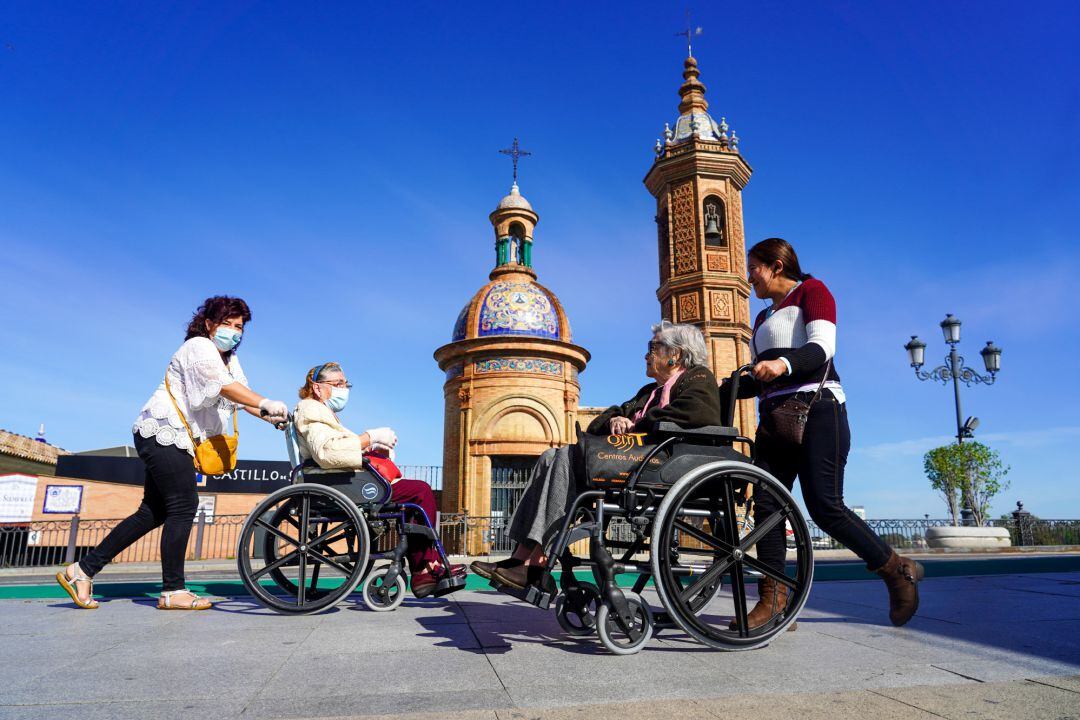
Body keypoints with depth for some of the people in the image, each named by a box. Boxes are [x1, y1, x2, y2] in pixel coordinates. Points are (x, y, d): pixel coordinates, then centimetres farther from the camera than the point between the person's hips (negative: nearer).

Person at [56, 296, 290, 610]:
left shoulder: (230, 358, 19)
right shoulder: (198, 347, -11)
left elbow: (241, 396, 8)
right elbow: (225, 387, -25)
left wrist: (270, 416, -8)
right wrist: (267, 404, -32)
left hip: (171, 439, 10)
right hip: (162, 432, -10)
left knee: (154, 512, 9)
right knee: (184, 506, -10)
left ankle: (83, 570, 14)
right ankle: (172, 591, -4)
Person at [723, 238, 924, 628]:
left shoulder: (811, 290, 5)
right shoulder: (763, 318, 27)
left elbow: (822, 346, -13)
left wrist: (783, 363, -32)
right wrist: (720, 391, 13)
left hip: (817, 410, -7)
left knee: (824, 505, -14)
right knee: (766, 504, -6)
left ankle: (898, 570, 7)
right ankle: (772, 601, -5)